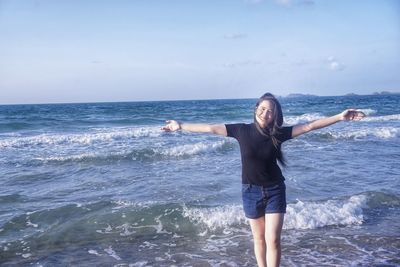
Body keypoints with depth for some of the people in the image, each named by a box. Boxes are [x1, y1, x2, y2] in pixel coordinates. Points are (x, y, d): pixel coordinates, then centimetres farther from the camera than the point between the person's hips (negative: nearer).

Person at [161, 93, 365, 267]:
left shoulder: (279, 133, -8)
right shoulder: (242, 130, -8)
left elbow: (309, 126, -9)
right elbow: (211, 128, -4)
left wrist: (339, 117, -14)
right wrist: (181, 126, 0)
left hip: (275, 190, 0)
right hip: (251, 191, 1)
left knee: (273, 240, -4)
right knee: (259, 238, 13)